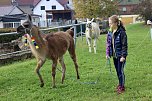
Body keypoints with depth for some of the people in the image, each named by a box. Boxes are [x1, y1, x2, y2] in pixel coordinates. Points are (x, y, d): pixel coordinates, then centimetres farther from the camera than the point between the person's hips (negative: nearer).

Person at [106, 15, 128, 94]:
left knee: (120, 71, -2)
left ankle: (122, 86, 9)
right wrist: (108, 53, 4)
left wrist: (123, 56, -17)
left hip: (120, 55, -7)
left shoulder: (121, 32, -17)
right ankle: (120, 84, 31)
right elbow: (108, 44, 10)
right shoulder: (110, 32, 3)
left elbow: (124, 45, -15)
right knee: (117, 71, 16)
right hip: (114, 55, 7)